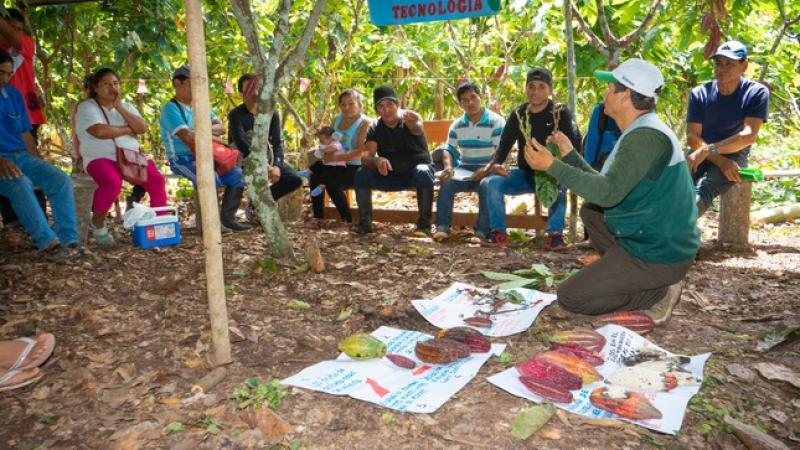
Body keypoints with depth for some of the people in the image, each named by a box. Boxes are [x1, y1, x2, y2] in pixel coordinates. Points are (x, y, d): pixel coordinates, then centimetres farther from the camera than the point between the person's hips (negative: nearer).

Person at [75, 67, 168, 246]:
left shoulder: (126, 106, 19)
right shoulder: (87, 107, 3)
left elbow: (142, 128, 1)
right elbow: (100, 131, -17)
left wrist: (120, 108, -4)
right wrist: (127, 130, -3)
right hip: (101, 158, -4)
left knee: (157, 179, -22)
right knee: (112, 183, -36)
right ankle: (97, 225, -11)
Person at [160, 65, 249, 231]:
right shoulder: (170, 108, -11)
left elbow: (221, 128, 6)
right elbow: (187, 137, -22)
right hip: (182, 160, -8)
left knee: (237, 174, -6)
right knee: (211, 177, -33)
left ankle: (227, 218, 2)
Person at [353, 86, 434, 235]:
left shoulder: (409, 121, -13)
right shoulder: (375, 129, -3)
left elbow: (417, 128, -40)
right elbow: (366, 156, -15)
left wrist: (414, 122, -66)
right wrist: (377, 161, -40)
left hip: (415, 170, -3)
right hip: (390, 175, 3)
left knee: (423, 172, -37)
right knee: (362, 174, -19)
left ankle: (424, 223, -27)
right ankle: (365, 222, -10)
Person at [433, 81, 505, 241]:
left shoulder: (496, 121, -5)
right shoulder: (457, 125, 10)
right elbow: (449, 149, 10)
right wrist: (448, 166, -13)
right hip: (464, 170, 4)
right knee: (446, 182, -24)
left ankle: (482, 231, -29)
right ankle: (442, 226, -20)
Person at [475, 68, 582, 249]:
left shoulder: (561, 113, -5)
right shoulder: (518, 114, 5)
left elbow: (574, 145, -14)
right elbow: (503, 146, 1)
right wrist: (492, 165, -22)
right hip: (525, 173, 4)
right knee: (490, 182, -20)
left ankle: (555, 234, -25)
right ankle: (498, 233, -13)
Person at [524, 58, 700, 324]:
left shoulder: (646, 136, -21)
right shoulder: (642, 132, 11)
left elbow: (608, 192, -32)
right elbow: (608, 186, 13)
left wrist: (552, 165, -27)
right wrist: (569, 154, 13)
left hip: (659, 253, -10)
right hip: (657, 239, 10)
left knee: (569, 297, -6)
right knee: (590, 212, 24)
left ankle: (659, 292, -2)